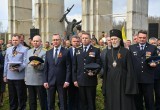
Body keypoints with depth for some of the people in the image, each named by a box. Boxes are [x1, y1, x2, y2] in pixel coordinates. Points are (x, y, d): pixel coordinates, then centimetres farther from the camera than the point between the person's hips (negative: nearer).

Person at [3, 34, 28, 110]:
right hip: (10, 76, 5)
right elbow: (6, 63, 16)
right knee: (12, 95, 13)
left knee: (21, 95, 1)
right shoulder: (8, 50, 15)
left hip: (20, 76, -5)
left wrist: (19, 68, -23)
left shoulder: (24, 49, -2)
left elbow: (25, 62, -8)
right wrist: (5, 75, 13)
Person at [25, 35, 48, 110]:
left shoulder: (44, 52, -6)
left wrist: (37, 65, -29)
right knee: (31, 101, 15)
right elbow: (26, 64, 16)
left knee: (42, 101, 2)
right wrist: (25, 77, 12)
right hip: (29, 79, 6)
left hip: (39, 80, -6)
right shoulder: (29, 51, 15)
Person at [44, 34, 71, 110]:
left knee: (63, 103, 5)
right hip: (50, 81, 3)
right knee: (50, 102, 9)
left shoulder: (66, 52, -1)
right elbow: (46, 68, 8)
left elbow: (68, 67, -4)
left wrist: (67, 81, -10)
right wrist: (45, 81, 1)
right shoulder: (48, 53, 9)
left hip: (61, 81, -3)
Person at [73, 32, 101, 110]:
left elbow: (98, 65, 0)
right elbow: (74, 66, 9)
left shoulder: (96, 50, 3)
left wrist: (94, 72, -18)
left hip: (91, 80, -2)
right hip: (80, 80, 2)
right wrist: (74, 79, 2)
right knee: (82, 102, 7)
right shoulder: (77, 50, 11)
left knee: (91, 102, 4)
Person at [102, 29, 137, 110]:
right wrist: (104, 86, 6)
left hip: (122, 82, -4)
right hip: (110, 82, 4)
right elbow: (105, 70, 9)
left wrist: (129, 86, -12)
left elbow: (130, 70, -7)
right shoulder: (108, 53, 8)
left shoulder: (126, 52, -5)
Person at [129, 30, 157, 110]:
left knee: (149, 100, 6)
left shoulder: (153, 48, 5)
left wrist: (154, 64, -16)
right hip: (136, 78, 1)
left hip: (148, 79, -1)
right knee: (137, 100, 12)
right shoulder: (131, 48, 6)